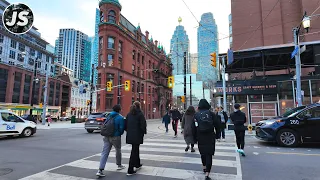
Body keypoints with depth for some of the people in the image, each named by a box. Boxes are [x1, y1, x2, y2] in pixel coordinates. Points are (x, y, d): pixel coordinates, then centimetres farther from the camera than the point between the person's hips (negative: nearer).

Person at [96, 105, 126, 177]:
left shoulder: (109, 116, 8)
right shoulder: (120, 118, -11)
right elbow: (121, 128, -13)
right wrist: (120, 134, 8)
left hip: (107, 137, 5)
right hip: (115, 137, -4)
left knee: (104, 153, 2)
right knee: (118, 151, 18)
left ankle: (100, 170, -6)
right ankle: (119, 165, 36)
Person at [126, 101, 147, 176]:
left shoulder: (129, 114, 10)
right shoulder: (140, 114, -10)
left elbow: (126, 124, 12)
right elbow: (143, 124, -14)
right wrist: (144, 132, 1)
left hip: (130, 135, 7)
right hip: (137, 135, -7)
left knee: (135, 149, 23)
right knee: (134, 151, -2)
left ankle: (137, 164, 39)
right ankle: (130, 170, 0)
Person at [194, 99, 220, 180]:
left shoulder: (196, 114, -3)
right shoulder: (211, 113, -4)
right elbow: (217, 125, -3)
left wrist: (195, 137, 5)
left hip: (200, 137, 1)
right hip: (210, 137, -1)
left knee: (203, 153, 20)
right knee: (209, 154, 1)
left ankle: (204, 168, 39)